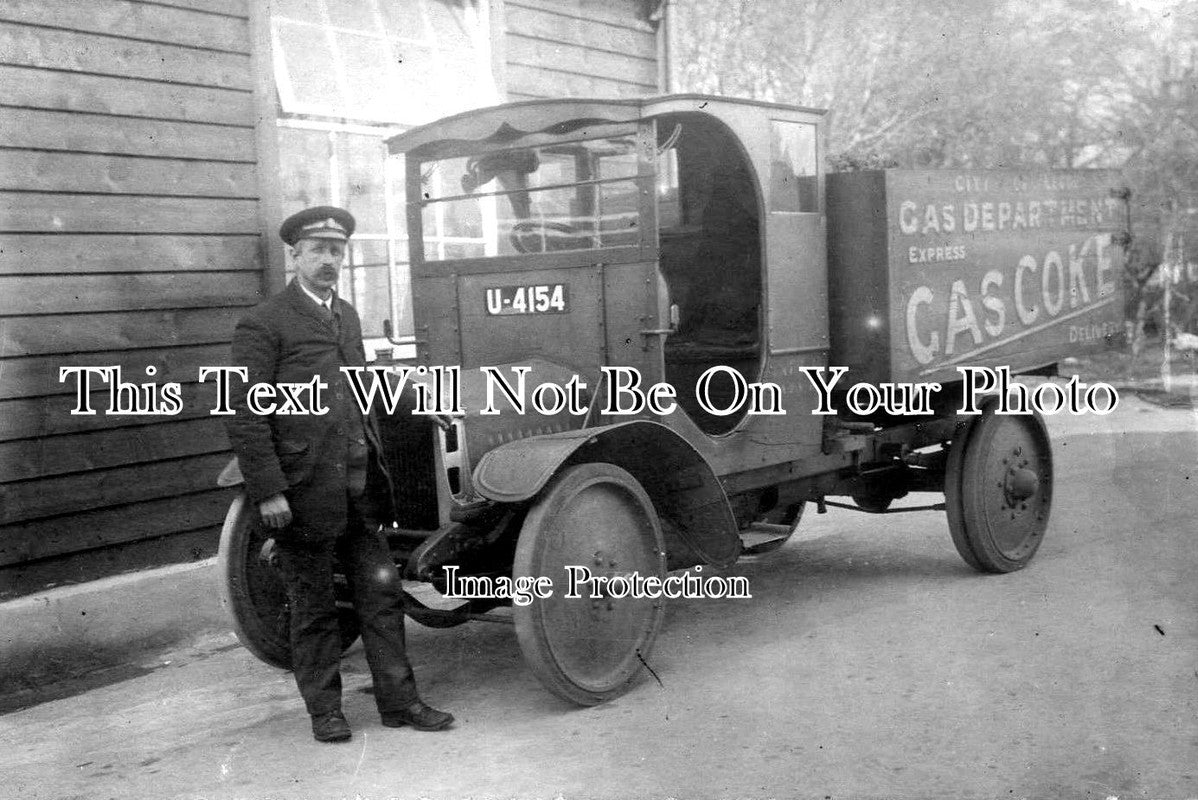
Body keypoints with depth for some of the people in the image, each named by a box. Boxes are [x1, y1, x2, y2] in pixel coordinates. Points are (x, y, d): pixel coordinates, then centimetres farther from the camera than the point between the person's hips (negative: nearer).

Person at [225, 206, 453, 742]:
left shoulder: (347, 316, 15)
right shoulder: (263, 325, -9)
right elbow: (245, 414, -14)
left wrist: (374, 465, 17)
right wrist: (267, 491, -18)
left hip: (358, 488, 6)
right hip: (303, 491, -6)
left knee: (381, 590, 8)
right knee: (313, 606, 6)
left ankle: (398, 701, 18)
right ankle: (324, 711, 20)